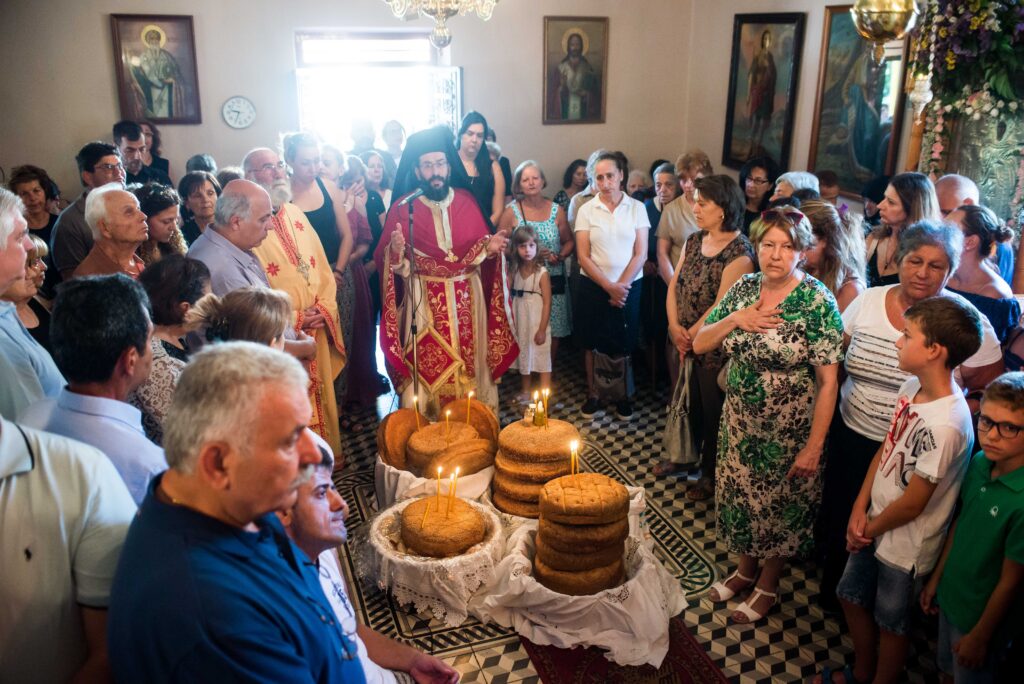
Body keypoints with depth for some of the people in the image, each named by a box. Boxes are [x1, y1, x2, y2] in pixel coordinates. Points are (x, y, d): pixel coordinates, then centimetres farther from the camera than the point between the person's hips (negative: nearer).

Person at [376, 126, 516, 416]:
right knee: (429, 367, 3)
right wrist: (395, 250, -28)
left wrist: (491, 246, -14)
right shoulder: (403, 208, -3)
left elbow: (482, 247, 7)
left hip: (466, 299, 3)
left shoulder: (467, 201, 4)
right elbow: (384, 260, -7)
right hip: (424, 301, -2)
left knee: (469, 362, 11)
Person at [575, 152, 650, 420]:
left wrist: (622, 285, -13)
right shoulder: (586, 210, -2)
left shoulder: (637, 208, -2)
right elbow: (583, 257, -6)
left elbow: (641, 254, -4)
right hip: (593, 287, 0)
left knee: (624, 345, 9)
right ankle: (592, 394, 26)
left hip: (628, 287, 0)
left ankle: (624, 395, 27)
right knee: (592, 343, 10)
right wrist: (609, 287, -13)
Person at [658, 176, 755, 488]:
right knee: (685, 402, 21)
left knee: (712, 411, 9)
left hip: (715, 348, -6)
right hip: (683, 343, 7)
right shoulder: (694, 240, 5)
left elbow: (721, 306, -20)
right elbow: (674, 284, 3)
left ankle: (711, 475, 28)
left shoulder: (740, 252, -18)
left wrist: (691, 336, -12)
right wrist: (675, 327, -9)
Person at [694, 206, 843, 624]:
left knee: (779, 505, 13)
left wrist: (814, 446, -18)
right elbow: (699, 344, 0)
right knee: (738, 496, 19)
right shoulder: (744, 288, -2)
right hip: (740, 424, 5)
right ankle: (745, 568, 45)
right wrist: (735, 319, -18)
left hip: (789, 431, -5)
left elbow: (828, 381, -17)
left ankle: (767, 585, 37)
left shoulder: (818, 301, -17)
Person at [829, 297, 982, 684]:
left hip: (905, 545, -8)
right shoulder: (912, 386, -8)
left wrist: (871, 528, -8)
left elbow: (912, 503, -24)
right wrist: (860, 510, -4)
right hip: (874, 525, 8)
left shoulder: (945, 425, -33)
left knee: (890, 623, 15)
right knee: (851, 597, 24)